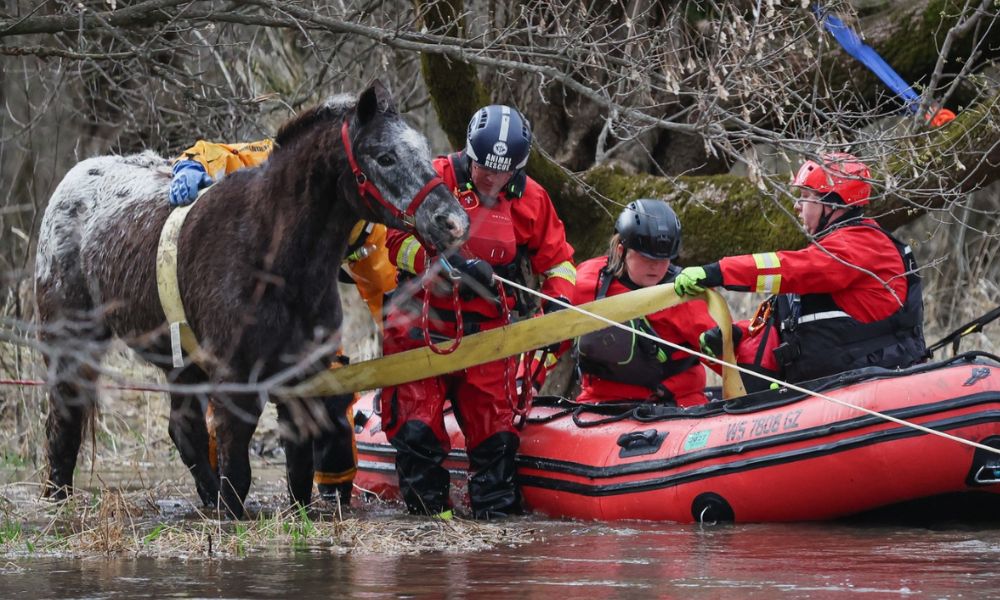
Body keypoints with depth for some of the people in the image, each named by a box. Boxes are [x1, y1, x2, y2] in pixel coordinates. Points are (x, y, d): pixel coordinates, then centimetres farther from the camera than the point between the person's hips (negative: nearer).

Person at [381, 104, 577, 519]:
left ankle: (498, 514, 8)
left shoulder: (529, 199, 5)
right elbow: (399, 240, -14)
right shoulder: (436, 179, -7)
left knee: (494, 431, 1)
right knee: (416, 426, -7)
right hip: (420, 326, -3)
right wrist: (451, 264, -27)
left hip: (485, 329, 3)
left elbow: (556, 260, 15)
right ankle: (429, 512, 3)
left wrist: (558, 306, -3)